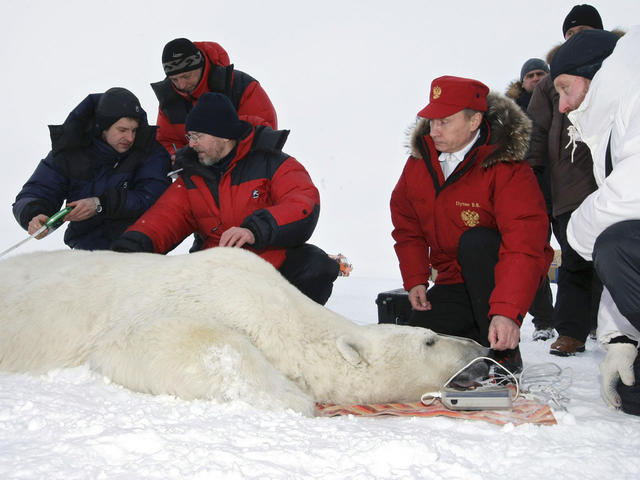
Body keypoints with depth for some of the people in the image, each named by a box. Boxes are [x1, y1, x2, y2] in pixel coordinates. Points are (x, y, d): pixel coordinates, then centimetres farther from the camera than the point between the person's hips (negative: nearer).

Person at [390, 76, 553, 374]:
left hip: (500, 277, -5)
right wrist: (415, 280, -2)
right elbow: (407, 226, 11)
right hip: (453, 281, 5)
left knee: (475, 241, -36)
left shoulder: (507, 169, -21)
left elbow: (524, 245, -31)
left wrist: (508, 311, -43)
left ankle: (503, 351, -24)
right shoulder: (418, 163, -2)